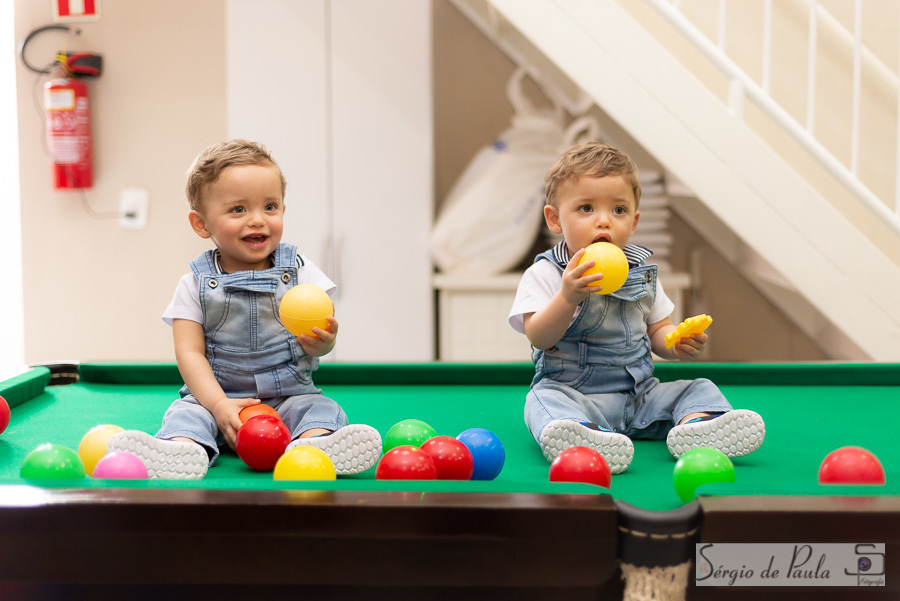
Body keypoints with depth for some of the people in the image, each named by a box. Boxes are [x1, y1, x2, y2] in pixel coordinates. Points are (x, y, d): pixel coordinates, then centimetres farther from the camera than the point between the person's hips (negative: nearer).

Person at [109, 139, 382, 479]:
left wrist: (321, 342, -29)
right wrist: (219, 406, -22)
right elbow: (190, 353, -6)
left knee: (324, 410, -27)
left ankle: (311, 445, -58)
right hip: (215, 394, 0)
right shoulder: (196, 284, 1)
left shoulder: (299, 271, 2)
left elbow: (322, 338, -2)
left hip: (289, 396, 0)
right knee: (186, 413, -27)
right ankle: (181, 450, -58)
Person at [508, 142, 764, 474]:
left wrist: (678, 344, -8)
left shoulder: (641, 271, 10)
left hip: (640, 395, 5)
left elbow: (656, 328, 16)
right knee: (546, 400, -34)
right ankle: (585, 435, -65)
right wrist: (567, 297, -34)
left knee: (700, 389, -10)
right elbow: (539, 338, -16)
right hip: (573, 392, -5)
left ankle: (696, 423, -43)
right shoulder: (544, 274, -5)